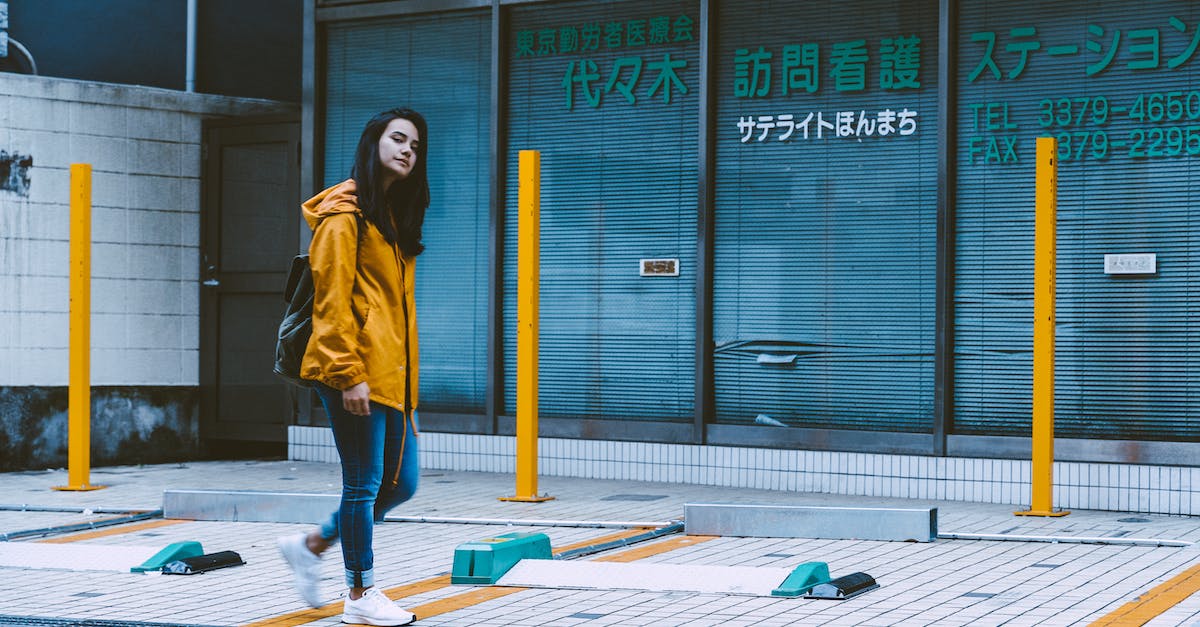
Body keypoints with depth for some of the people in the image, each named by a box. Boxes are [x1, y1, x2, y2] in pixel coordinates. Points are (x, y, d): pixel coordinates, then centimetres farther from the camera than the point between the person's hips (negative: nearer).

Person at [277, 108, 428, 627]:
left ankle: (311, 545, 26)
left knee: (401, 483, 11)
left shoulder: (396, 215, 19)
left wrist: (406, 375, 16)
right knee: (364, 485, -2)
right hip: (356, 374, -9)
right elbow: (332, 300, -14)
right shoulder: (345, 212, -8)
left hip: (393, 374, 9)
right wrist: (349, 375, -19)